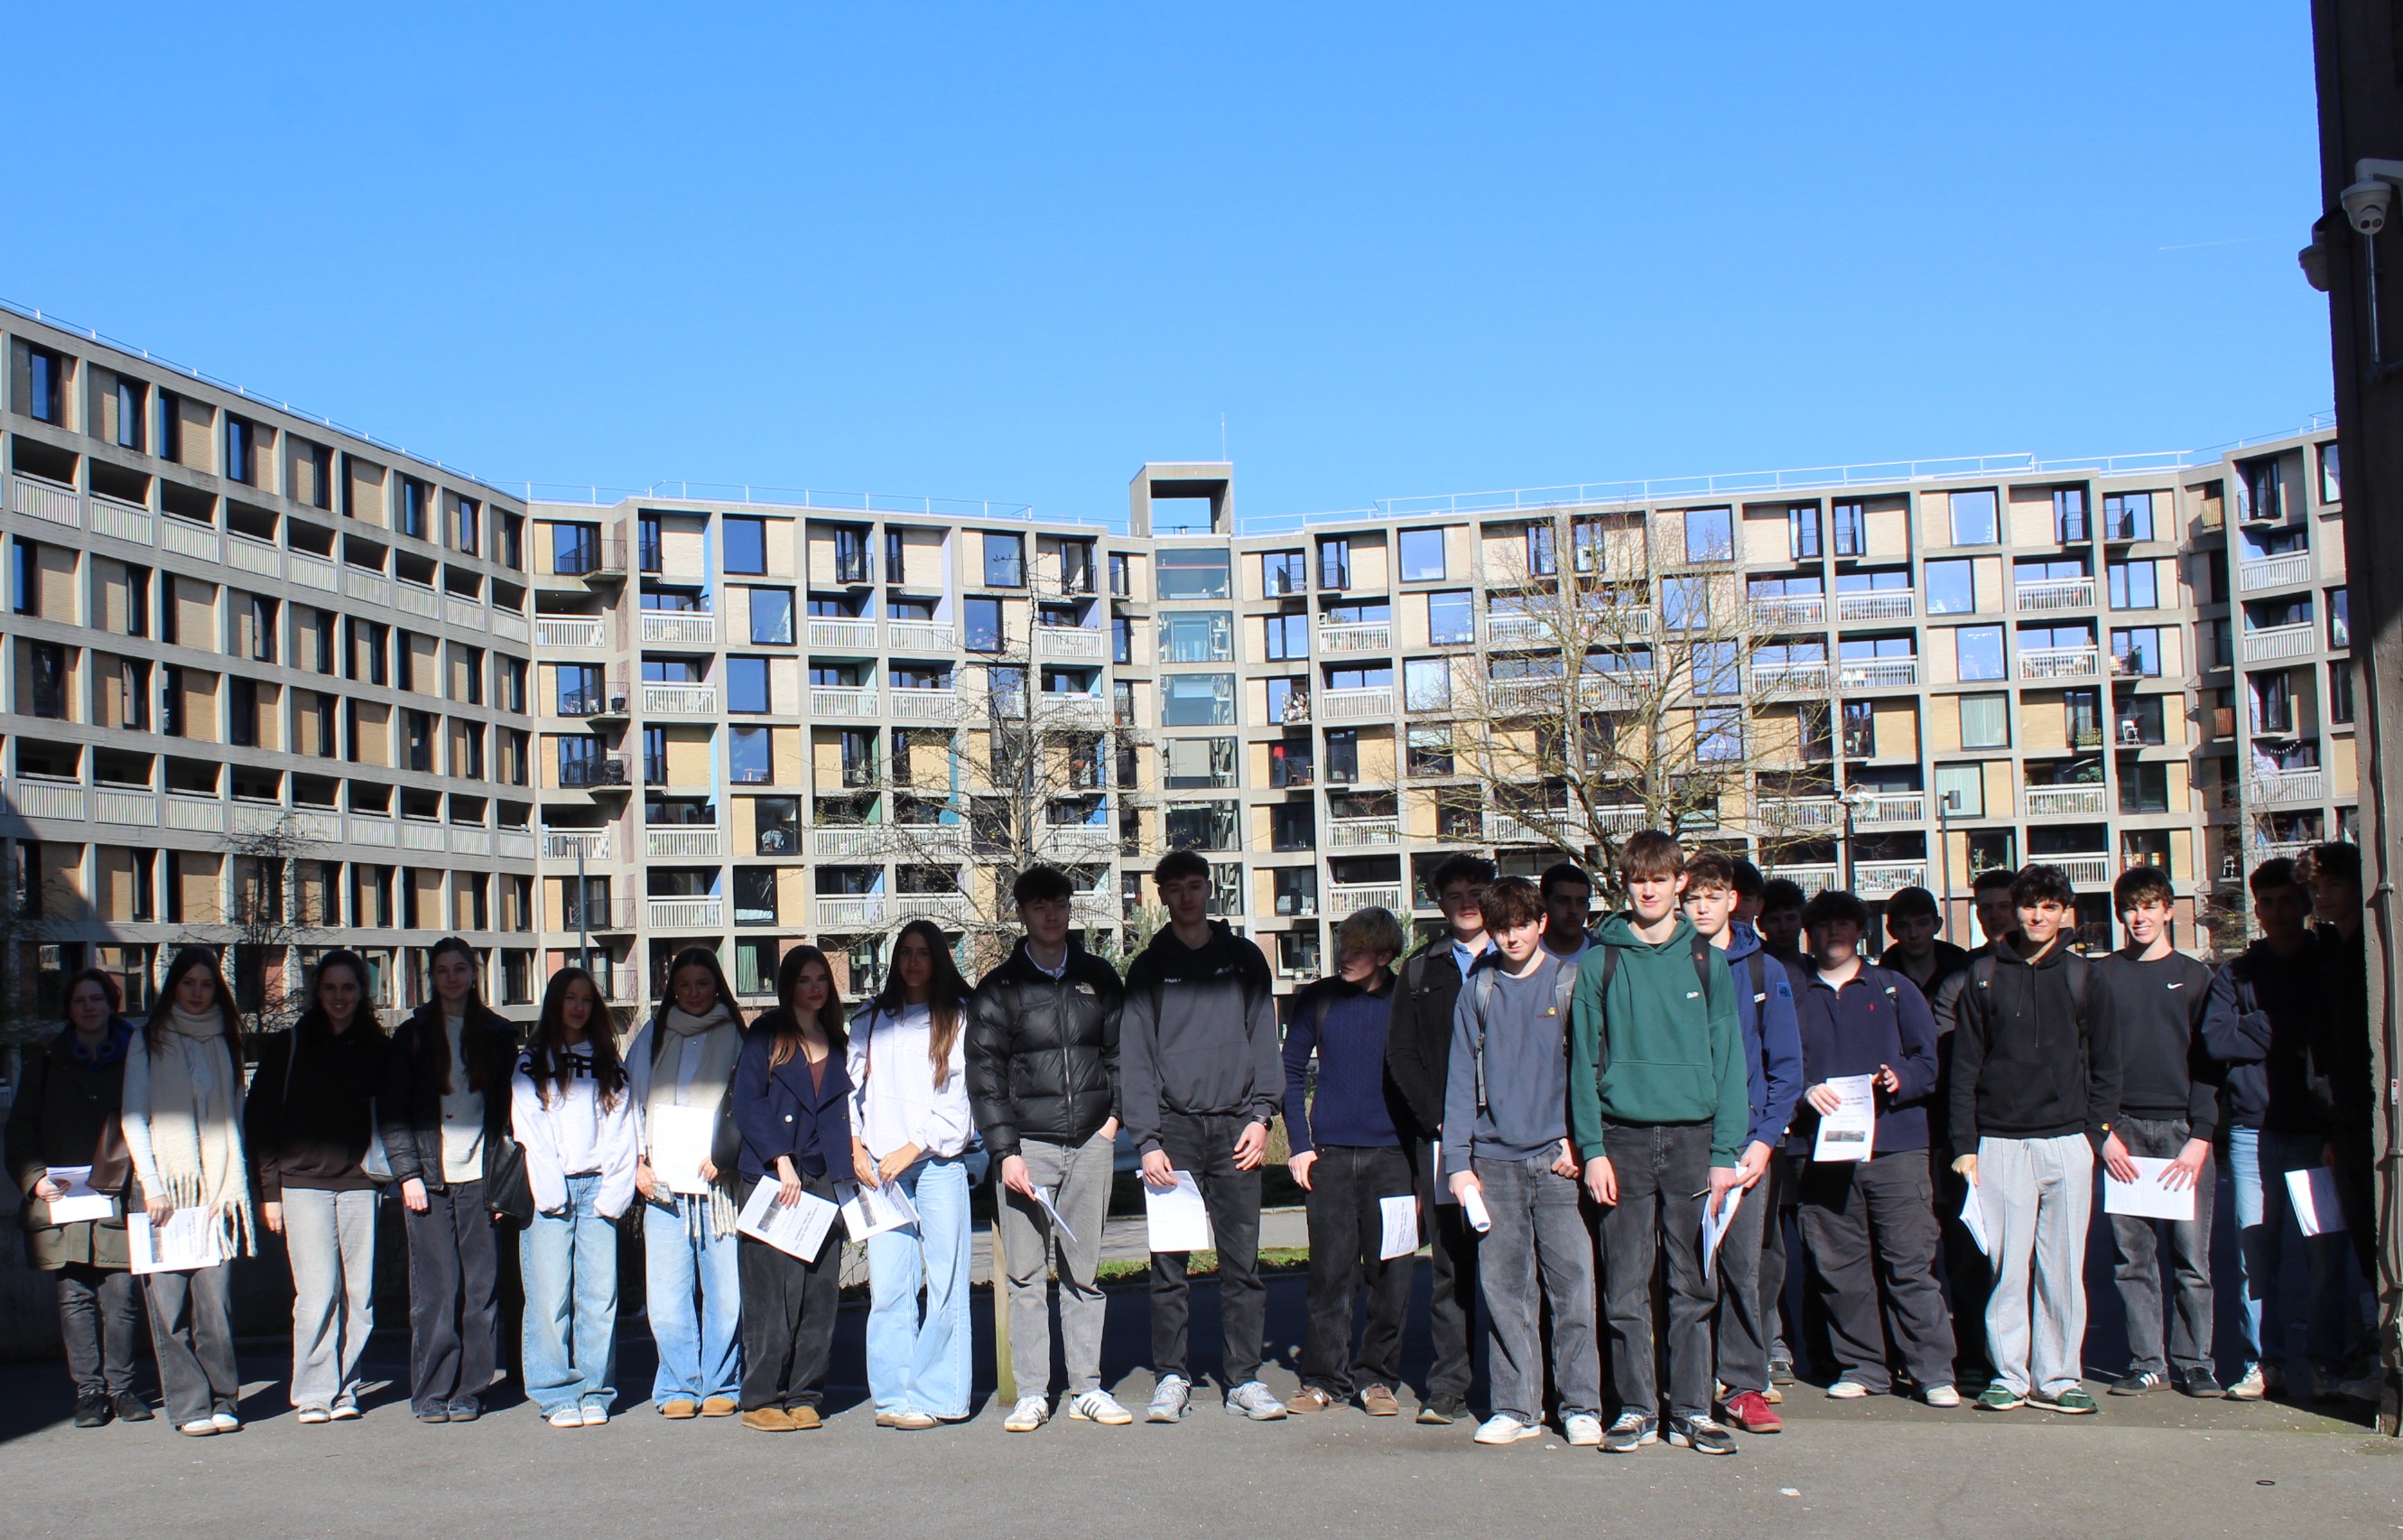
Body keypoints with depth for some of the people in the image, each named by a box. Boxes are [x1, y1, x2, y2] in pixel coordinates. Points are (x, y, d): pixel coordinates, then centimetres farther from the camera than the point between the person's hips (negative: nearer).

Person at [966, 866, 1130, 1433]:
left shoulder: (1098, 978, 11)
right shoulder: (998, 988, 2)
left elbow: (1119, 1051, 16)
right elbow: (984, 1075, -1)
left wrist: (1114, 1116, 3)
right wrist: (1005, 1151, -8)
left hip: (1091, 1145, 2)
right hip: (1029, 1146, -2)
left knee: (1084, 1273, 6)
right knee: (1026, 1275, -2)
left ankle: (1088, 1390, 12)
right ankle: (1031, 1395, 4)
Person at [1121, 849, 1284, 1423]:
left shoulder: (1244, 958, 13)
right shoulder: (1149, 967, 9)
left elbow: (1264, 1037, 10)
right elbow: (1135, 1056, 2)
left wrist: (1261, 1114, -3)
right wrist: (1147, 1139, -7)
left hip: (1234, 1127, 1)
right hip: (1173, 1127, -1)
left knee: (1242, 1261, 0)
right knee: (1169, 1263, -1)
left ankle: (1245, 1379, 6)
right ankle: (1171, 1377, 7)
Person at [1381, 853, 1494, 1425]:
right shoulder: (1421, 971, 15)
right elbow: (1401, 1054, 10)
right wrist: (1440, 1119, -3)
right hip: (1440, 1137, 1)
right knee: (1451, 1265, 2)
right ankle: (1448, 1388, 6)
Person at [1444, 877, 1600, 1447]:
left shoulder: (1571, 983, 5)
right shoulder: (1477, 992, 11)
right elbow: (1462, 1078, 9)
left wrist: (1579, 1140, -7)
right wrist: (1458, 1159, 2)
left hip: (1558, 1160, -2)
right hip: (1495, 1160, 2)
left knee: (1572, 1281, -5)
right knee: (1504, 1288, 3)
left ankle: (1582, 1405, 3)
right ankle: (1515, 1406, 10)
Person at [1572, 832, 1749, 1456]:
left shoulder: (1707, 960, 7)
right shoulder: (1599, 963, 5)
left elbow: (1728, 1058, 4)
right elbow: (1585, 1060, 3)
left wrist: (1725, 1152, -3)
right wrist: (1593, 1149, -5)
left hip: (1693, 1137, 1)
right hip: (1623, 1138, 0)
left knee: (1693, 1284, 5)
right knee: (1625, 1287, 2)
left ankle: (1692, 1410, 13)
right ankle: (1636, 1409, 11)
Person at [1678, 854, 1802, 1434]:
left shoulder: (1765, 972, 7)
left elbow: (1786, 1064, 6)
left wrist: (1766, 1138, -4)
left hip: (1746, 1141, 0)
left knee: (1743, 1263, -3)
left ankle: (1745, 1386, 5)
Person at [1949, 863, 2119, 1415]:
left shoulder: (2083, 978, 9)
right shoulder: (1985, 976, 7)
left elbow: (2105, 1063, 12)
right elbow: (1965, 1063, 7)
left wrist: (2099, 1129, 0)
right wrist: (1964, 1143, 1)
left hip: (2067, 1143, 1)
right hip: (2000, 1143, -1)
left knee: (2063, 1267, 2)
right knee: (2006, 1267, -1)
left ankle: (2057, 1377, 11)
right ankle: (2009, 1374, 8)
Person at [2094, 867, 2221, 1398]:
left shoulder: (2194, 976, 9)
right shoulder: (2102, 976, 10)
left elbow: (2208, 1060, 4)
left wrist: (2201, 1136, -6)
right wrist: (2103, 1131, -4)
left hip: (2183, 1130, 0)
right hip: (2122, 1130, 1)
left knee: (2191, 1254, -2)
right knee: (2133, 1258, 1)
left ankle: (2194, 1361, 7)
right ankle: (2146, 1362, 7)